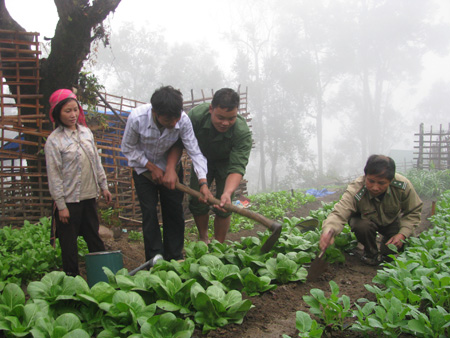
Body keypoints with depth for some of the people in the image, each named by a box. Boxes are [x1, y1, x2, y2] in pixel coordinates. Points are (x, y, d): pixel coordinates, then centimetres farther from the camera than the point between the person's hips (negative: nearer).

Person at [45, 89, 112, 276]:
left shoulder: (86, 132, 6)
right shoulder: (54, 140, -11)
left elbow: (96, 162, 14)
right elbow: (54, 175, -12)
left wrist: (103, 186, 13)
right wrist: (61, 205, -13)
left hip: (89, 196, 5)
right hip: (69, 200, -5)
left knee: (94, 238, 15)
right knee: (69, 244, 5)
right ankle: (72, 278, 18)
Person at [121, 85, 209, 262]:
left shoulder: (183, 120, -28)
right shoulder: (137, 118, -31)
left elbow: (194, 151, -24)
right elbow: (128, 148, -15)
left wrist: (203, 182, -33)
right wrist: (152, 167, -18)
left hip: (171, 168, 2)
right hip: (144, 168, -1)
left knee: (175, 212, 4)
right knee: (149, 213, -4)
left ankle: (175, 259, 18)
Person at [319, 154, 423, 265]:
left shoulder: (403, 185, -30)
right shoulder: (355, 191, -39)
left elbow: (413, 212, -14)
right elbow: (339, 214, -49)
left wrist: (403, 233, -27)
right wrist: (329, 230, -72)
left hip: (392, 220, 2)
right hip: (365, 219, -2)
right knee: (362, 226, -36)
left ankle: (384, 254, 13)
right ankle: (372, 253, -2)